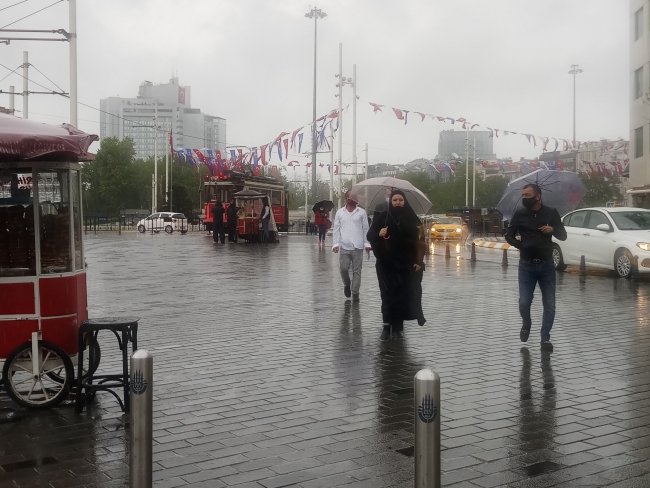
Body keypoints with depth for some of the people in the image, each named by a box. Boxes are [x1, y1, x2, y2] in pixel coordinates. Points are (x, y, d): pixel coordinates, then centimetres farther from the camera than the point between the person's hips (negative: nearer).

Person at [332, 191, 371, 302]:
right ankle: (347, 285, 24)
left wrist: (367, 243, 1)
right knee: (343, 268, -3)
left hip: (358, 247, 0)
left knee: (357, 271, 0)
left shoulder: (361, 212, 5)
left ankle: (355, 292, 8)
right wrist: (335, 244, -1)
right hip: (344, 247, 0)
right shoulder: (340, 212, 7)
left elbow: (365, 229, 7)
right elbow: (336, 229, 7)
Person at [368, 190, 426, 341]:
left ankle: (397, 326, 9)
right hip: (386, 263, -1)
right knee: (388, 294, -2)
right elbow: (370, 236, -2)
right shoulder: (382, 217, 0)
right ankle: (387, 326, 0)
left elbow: (417, 240, 5)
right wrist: (379, 234, -24)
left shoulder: (411, 218, 3)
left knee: (403, 294, 0)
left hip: (406, 263, 1)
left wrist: (419, 261, -2)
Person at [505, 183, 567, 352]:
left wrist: (553, 230, -19)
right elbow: (509, 235, 3)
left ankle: (545, 337, 13)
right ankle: (526, 325, 26)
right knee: (524, 302, -5)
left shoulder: (551, 213, 0)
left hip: (547, 265, 0)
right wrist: (521, 245, -15)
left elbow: (563, 236, 3)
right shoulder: (519, 214, 0)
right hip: (526, 265, 0)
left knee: (549, 304, 1)